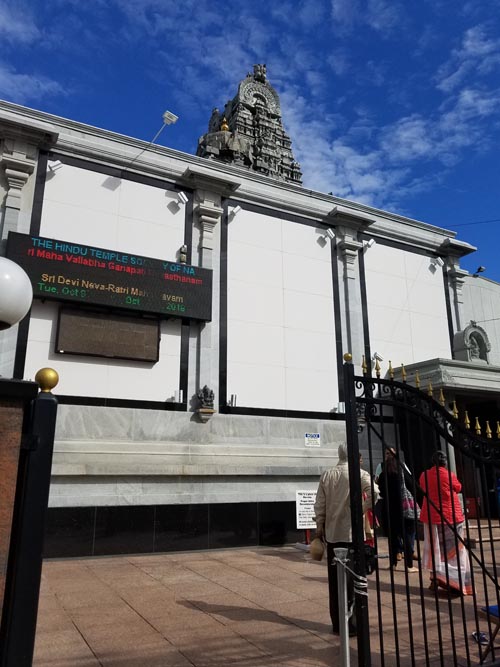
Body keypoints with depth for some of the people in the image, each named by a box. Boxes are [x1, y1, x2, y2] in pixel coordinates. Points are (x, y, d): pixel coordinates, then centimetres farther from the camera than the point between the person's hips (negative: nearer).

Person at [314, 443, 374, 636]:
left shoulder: (326, 475, 2)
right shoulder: (360, 474, -7)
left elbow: (319, 505, 3)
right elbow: (374, 495, -21)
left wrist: (319, 526, 12)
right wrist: (361, 509, -6)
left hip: (332, 533, 3)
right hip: (353, 533, -3)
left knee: (334, 579, 12)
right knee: (351, 579, 6)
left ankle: (337, 623, 21)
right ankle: (349, 624, 10)